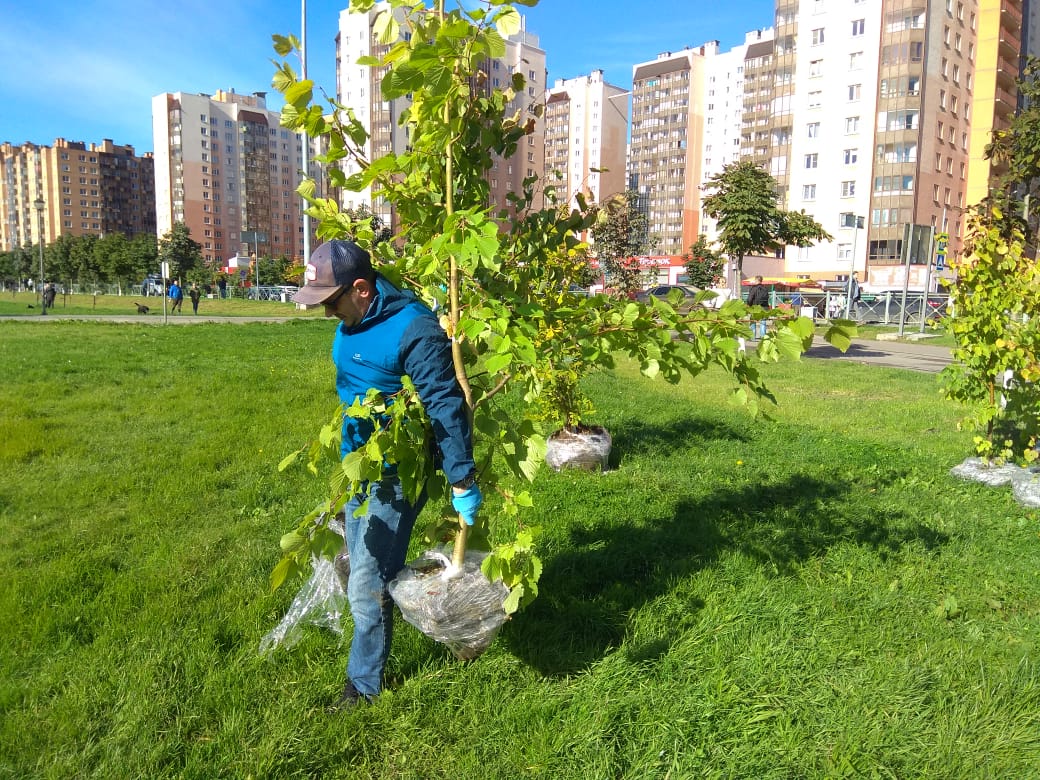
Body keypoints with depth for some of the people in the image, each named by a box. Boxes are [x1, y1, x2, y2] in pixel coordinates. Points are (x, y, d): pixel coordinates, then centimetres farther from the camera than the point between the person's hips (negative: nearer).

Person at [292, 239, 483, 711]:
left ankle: (365, 684, 19)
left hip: (396, 474, -9)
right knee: (360, 565, 20)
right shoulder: (351, 322, 4)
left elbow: (445, 405, -24)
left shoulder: (412, 328, -24)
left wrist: (462, 481, -23)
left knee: (367, 581, -2)